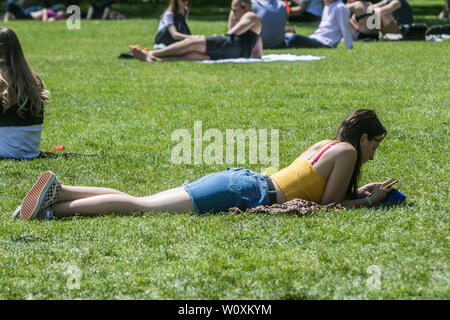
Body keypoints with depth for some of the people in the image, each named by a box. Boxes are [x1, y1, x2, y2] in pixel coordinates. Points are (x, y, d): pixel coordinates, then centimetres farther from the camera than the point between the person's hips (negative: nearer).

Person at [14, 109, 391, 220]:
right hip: (245, 194, -8)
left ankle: (60, 191, -6)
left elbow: (316, 186, 30)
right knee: (142, 207, -14)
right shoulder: (347, 151, -2)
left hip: (243, 180, 8)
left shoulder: (324, 144, 25)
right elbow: (328, 202, -6)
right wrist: (368, 201, 5)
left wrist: (358, 192, 28)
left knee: (141, 202, 2)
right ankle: (58, 207, -19)